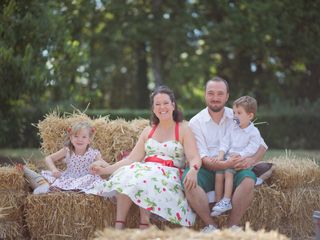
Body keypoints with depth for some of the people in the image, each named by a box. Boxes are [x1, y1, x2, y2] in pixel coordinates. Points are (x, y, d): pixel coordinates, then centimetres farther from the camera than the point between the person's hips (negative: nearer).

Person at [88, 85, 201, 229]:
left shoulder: (183, 129, 7)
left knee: (146, 180, -37)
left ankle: (144, 226, -34)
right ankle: (118, 227, -35)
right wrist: (105, 170, 4)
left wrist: (193, 170, -30)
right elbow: (131, 159, 14)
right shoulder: (148, 131, 20)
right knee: (126, 176, -31)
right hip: (146, 171, 4)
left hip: (169, 176, -4)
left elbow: (194, 158, -6)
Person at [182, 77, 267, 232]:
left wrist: (251, 160, -16)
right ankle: (210, 225, -20)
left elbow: (261, 145, 8)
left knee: (249, 179, -32)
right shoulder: (196, 122, 3)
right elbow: (202, 158, -7)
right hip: (208, 172, -1)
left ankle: (233, 225, -18)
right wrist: (225, 164, -27)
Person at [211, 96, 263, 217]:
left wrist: (239, 155, -20)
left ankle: (226, 201, -29)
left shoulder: (254, 132, -2)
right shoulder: (232, 129, 16)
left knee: (228, 172, -29)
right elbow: (225, 143, 10)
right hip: (227, 158, 5)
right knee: (218, 175, -17)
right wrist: (220, 156, -5)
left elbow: (251, 149, -11)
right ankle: (218, 202, -11)